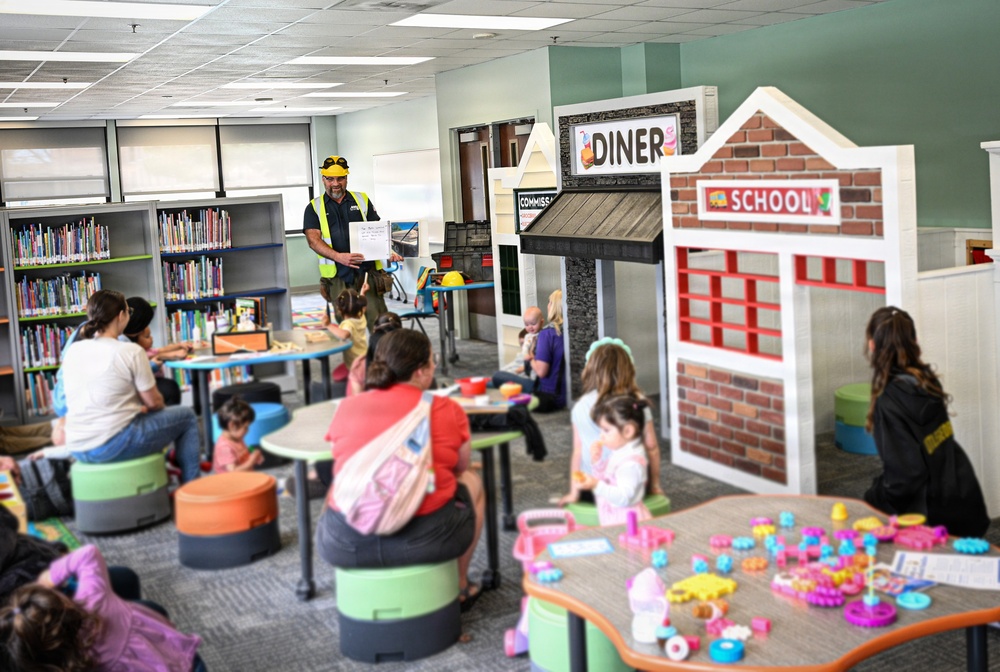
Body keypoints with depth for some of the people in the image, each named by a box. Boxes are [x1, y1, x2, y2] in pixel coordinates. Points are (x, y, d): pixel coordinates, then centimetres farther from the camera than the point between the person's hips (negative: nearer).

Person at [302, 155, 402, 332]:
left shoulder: (362, 200, 14)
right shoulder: (314, 207, 8)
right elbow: (313, 240, -5)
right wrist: (339, 257, -22)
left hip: (368, 270, 1)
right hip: (337, 275, -1)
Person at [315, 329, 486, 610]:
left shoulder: (347, 407, 4)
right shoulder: (447, 410, -3)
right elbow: (460, 467, 12)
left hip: (344, 546, 3)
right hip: (424, 541, -2)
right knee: (471, 482, 27)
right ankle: (459, 587, 37)